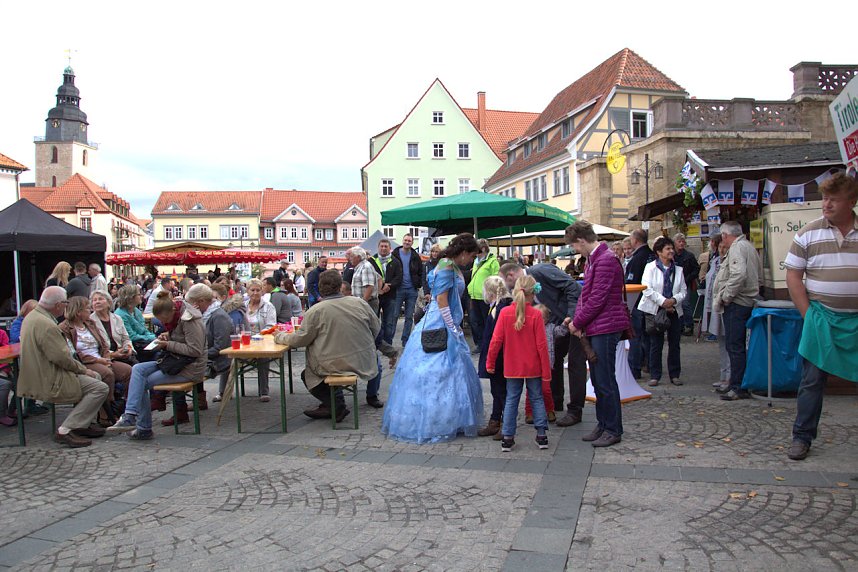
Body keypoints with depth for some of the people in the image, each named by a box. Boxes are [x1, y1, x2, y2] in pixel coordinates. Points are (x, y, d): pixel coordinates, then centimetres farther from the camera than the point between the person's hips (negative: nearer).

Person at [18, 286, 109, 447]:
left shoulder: (32, 316, 10)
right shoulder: (46, 324, -24)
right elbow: (63, 357, -24)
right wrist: (84, 369, -7)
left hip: (37, 376, 11)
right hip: (48, 384, -11)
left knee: (95, 377, 18)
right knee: (100, 388, -13)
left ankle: (83, 423, 19)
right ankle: (66, 430, -11)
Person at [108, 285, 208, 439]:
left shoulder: (190, 320, -20)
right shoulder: (180, 315, 9)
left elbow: (195, 350, -25)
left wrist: (168, 345, -18)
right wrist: (167, 335, 3)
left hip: (190, 368, -10)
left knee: (143, 383, -9)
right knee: (138, 369, -5)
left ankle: (144, 429, 1)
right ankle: (131, 416, -15)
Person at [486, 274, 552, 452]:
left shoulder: (505, 312, -8)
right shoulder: (536, 314, -12)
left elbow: (496, 340, -6)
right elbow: (541, 345, -10)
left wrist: (490, 362, 5)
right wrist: (546, 370, -2)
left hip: (512, 367, 1)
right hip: (533, 368, -1)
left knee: (511, 399, 9)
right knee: (537, 398, 13)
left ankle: (508, 438, 9)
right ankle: (541, 435, 15)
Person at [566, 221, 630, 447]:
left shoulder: (606, 261, -17)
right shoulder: (593, 260, 15)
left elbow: (597, 299, -19)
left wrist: (577, 322, -10)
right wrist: (577, 320, 2)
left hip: (605, 328, -10)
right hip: (595, 329, 10)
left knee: (605, 381, -2)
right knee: (598, 380, 15)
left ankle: (613, 430, 10)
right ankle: (603, 425, 25)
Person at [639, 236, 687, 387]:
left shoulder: (678, 269, 10)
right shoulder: (650, 267, -2)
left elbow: (684, 291, 8)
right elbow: (647, 289, -13)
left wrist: (674, 300, -12)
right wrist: (663, 301, -20)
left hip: (674, 310, 4)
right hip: (654, 310, -4)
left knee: (674, 344, 7)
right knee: (656, 344, 1)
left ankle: (675, 375, 18)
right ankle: (654, 376, 9)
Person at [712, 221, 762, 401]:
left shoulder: (737, 247, -11)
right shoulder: (749, 246, 18)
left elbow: (739, 275, -26)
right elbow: (759, 274, 21)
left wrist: (725, 296, -15)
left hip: (736, 304, -10)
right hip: (748, 302, 10)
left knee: (735, 346, -6)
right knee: (737, 345, 14)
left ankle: (738, 388, -3)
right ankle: (738, 383, 20)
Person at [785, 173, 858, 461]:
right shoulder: (809, 233, 0)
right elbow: (793, 276, 1)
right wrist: (809, 315, -5)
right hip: (822, 317, -1)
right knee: (812, 380, 2)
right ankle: (802, 437, 11)